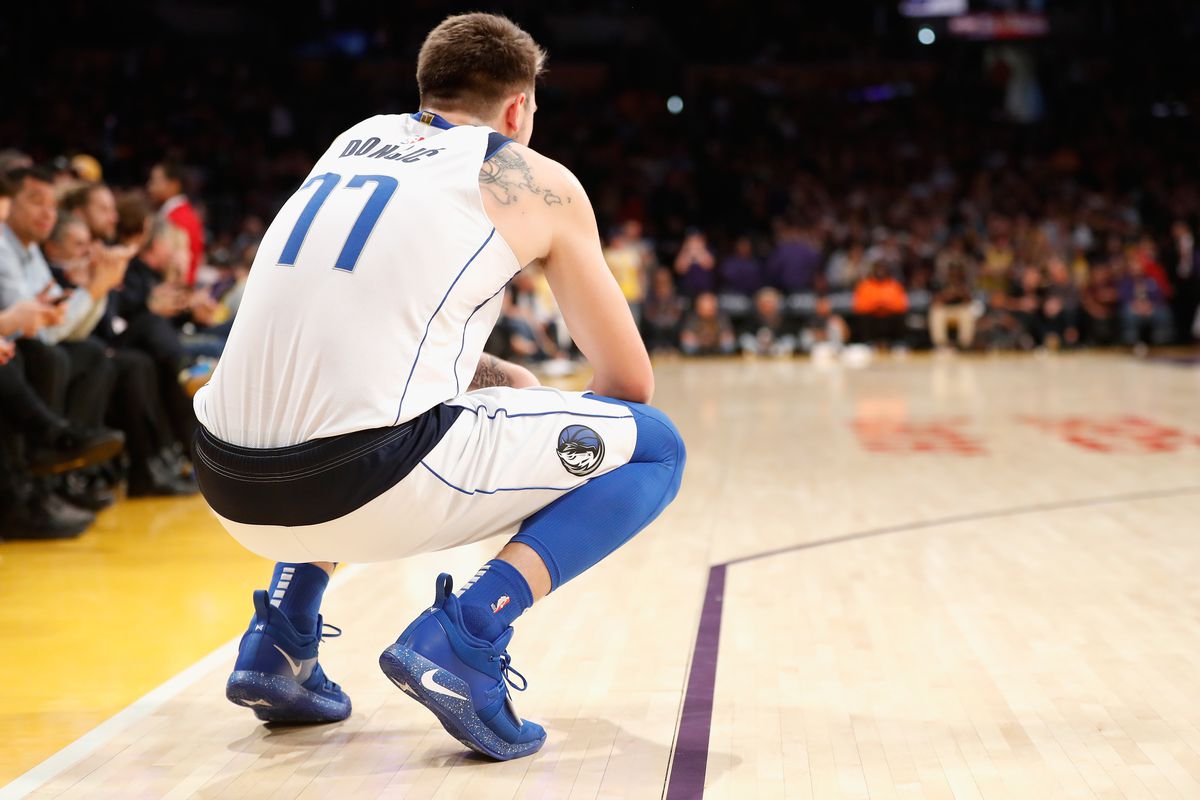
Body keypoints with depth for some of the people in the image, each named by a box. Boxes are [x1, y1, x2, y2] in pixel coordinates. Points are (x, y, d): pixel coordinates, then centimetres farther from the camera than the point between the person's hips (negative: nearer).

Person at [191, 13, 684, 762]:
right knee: (654, 447, 10)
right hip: (363, 485, -6)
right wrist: (541, 412, 35)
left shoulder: (358, 139, 24)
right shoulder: (539, 180, 10)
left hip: (229, 485, 7)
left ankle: (279, 644, 26)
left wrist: (497, 381, 35)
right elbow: (631, 382, 15)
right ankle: (464, 636, -8)